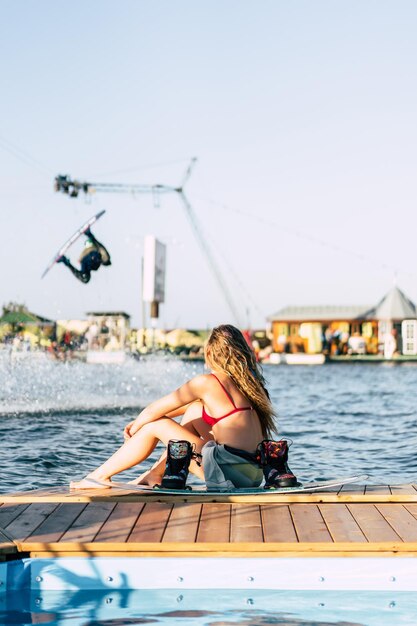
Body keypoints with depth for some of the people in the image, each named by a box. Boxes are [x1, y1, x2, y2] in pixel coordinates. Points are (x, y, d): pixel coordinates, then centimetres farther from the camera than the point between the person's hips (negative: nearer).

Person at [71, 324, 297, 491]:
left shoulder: (206, 382, -8)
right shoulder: (242, 381, 15)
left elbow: (156, 410, 0)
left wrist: (136, 427, 21)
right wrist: (141, 422, 27)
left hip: (231, 472, -8)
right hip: (253, 473, 8)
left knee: (155, 426, 3)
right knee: (194, 411, 24)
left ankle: (100, 476, 17)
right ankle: (156, 474, 28)